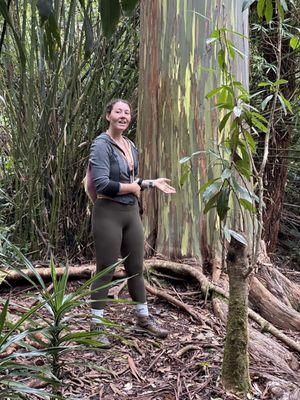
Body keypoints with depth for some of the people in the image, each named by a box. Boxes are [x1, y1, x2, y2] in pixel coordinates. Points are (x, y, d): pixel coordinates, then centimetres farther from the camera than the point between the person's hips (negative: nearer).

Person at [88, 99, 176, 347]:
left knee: (136, 268, 15)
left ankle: (144, 319, 31)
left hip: (132, 212, 7)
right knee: (105, 271, 2)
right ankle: (97, 326, 17)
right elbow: (102, 185, -22)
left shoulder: (131, 146, 12)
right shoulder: (101, 145, -12)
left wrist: (152, 183, 9)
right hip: (108, 214, -7)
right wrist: (133, 188, -11)